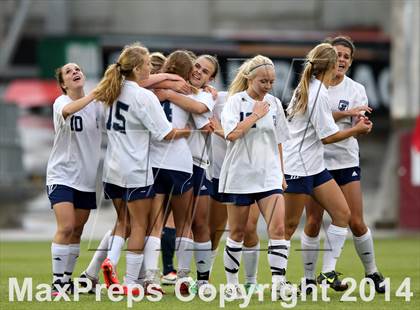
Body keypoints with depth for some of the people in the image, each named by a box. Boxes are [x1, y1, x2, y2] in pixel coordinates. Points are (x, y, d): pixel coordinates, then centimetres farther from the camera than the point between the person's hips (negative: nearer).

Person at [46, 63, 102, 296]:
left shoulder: (96, 105, 5)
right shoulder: (61, 102, -11)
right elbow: (67, 110, -34)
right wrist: (95, 94, -44)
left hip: (87, 177, 5)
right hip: (62, 175, -5)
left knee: (77, 230, 9)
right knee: (66, 227, -16)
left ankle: (67, 279, 19)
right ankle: (57, 281, -11)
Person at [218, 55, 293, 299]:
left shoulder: (274, 103, 9)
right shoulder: (235, 102, -5)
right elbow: (232, 133, -21)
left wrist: (281, 174, 16)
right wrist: (256, 114, -14)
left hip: (269, 176, 3)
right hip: (241, 175, -3)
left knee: (278, 228, -13)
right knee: (237, 232, 5)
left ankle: (278, 281, -16)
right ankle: (232, 283, 17)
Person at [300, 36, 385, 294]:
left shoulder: (356, 90, 0)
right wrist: (345, 113, -27)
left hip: (346, 161, 0)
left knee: (356, 223, -2)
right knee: (313, 222, 0)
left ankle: (372, 273, 13)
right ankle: (309, 277, 9)